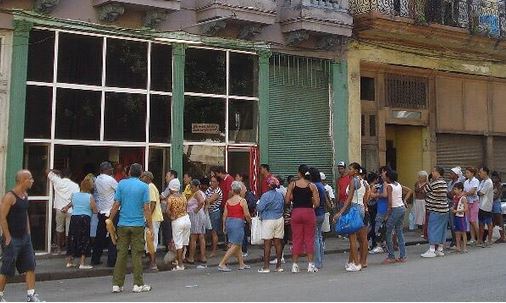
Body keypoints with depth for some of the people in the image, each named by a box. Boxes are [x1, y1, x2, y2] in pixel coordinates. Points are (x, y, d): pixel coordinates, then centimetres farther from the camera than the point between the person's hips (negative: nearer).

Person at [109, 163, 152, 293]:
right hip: (138, 224, -2)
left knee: (121, 254, 7)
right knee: (137, 254, 4)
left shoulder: (121, 184, 2)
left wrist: (110, 220, 9)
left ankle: (117, 284, 10)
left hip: (123, 224, 2)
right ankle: (138, 284, 7)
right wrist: (150, 226, -2)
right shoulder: (144, 186, -4)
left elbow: (116, 205, 0)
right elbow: (146, 208, -7)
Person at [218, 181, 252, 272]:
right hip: (238, 222, -6)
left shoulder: (228, 201, 6)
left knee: (238, 245, 17)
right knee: (235, 245, -1)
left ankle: (242, 264, 24)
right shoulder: (242, 201, -8)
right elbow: (246, 215, -9)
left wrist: (224, 226, 16)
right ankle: (222, 264, -6)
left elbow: (225, 215, 7)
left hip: (229, 222, 7)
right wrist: (250, 222, 9)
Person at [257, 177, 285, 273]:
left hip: (268, 221, -5)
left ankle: (266, 266, 0)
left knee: (267, 243, -2)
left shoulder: (265, 195, -14)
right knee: (278, 243, 8)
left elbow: (259, 208, -14)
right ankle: (278, 266, 12)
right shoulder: (280, 195, 5)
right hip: (279, 219, 5)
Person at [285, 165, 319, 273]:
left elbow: (287, 201, -3)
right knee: (309, 238, 7)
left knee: (296, 238, 9)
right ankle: (310, 265, 7)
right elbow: (317, 203, -7)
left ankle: (295, 265, 10)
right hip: (309, 212, -1)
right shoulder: (312, 186, -4)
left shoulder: (292, 185, -1)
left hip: (296, 212, 1)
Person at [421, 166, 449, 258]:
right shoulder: (444, 183, 13)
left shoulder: (435, 183, -16)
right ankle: (440, 249, 16)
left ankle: (432, 250, -6)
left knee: (433, 229, -5)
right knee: (442, 229, 12)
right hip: (444, 209, 9)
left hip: (436, 210, -9)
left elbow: (425, 190, -9)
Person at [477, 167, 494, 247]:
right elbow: (479, 191, 13)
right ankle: (480, 240, 19)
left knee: (489, 224, 1)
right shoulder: (482, 181, 14)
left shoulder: (488, 182, -16)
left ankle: (489, 241, 8)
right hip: (481, 205, 9)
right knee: (481, 223, 13)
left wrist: (477, 192, -2)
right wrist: (478, 192, -6)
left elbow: (481, 193, -18)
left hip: (486, 206, -9)